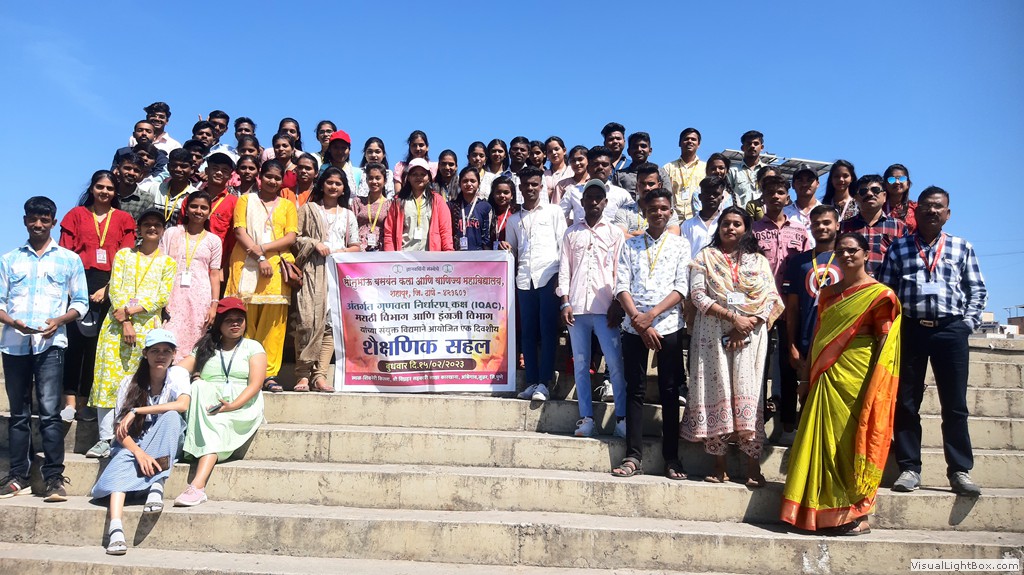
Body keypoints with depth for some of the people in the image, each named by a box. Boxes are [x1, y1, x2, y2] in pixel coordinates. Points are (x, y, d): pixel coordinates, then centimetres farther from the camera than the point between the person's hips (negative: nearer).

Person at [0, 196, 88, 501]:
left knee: (49, 411, -8)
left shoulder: (69, 259, 10)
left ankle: (54, 478, -5)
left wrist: (59, 321, -11)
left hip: (50, 343, -2)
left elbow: (80, 302, 7)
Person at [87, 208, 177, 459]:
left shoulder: (168, 263, 12)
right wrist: (125, 322, -9)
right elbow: (115, 289, 4)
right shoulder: (123, 255, 15)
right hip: (116, 324, 1)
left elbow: (162, 298, 0)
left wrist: (130, 310, -12)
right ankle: (105, 438, -2)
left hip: (147, 327, -1)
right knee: (109, 379, -5)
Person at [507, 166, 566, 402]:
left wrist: (561, 275, -6)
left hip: (549, 277, -3)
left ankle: (544, 384, -5)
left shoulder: (553, 212, 10)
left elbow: (563, 245, 4)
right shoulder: (514, 219, 19)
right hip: (524, 280, 4)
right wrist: (506, 249, 0)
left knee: (548, 331, -6)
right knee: (528, 333, 3)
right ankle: (532, 382, 7)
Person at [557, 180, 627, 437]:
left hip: (605, 308, -2)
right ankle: (586, 419, 8)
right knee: (580, 364, 3)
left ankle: (622, 418, -1)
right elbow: (564, 269, 10)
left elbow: (619, 271, 5)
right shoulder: (571, 233, 14)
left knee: (615, 362, -8)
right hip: (577, 307, 2)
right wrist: (565, 303, -1)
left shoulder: (615, 233, 10)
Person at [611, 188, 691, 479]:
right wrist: (640, 322, -10)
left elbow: (682, 288, -1)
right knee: (635, 390, 3)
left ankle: (671, 458, 10)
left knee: (670, 392, 3)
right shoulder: (631, 245, 10)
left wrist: (652, 314, -13)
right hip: (634, 326, 1)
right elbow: (622, 286, 1)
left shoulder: (680, 244, 8)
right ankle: (633, 456, 7)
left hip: (669, 325, -1)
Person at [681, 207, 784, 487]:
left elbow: (771, 299, 5)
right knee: (716, 391, -3)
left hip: (750, 336, 1)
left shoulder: (758, 261, 14)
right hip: (713, 335, 0)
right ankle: (719, 465, 4)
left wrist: (747, 326, -10)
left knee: (748, 392, -5)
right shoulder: (705, 257, 10)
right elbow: (698, 294, -2)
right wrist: (732, 317, -12)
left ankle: (753, 467, -1)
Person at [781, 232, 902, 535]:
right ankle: (830, 512, 13)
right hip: (828, 378, 6)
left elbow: (883, 342, -7)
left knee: (854, 439, -2)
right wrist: (810, 379, 14)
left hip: (858, 377, -5)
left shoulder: (880, 294, -2)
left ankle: (856, 514, 9)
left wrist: (874, 384, -14)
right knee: (828, 439, 4)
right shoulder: (828, 292, 16)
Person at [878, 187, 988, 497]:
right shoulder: (898, 248, 10)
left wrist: (967, 323, 0)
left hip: (951, 330, 0)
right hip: (909, 329, 0)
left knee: (955, 404, 2)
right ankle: (909, 468, 10)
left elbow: (978, 291, 11)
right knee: (906, 402, 2)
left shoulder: (962, 247, 12)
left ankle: (960, 471, 10)